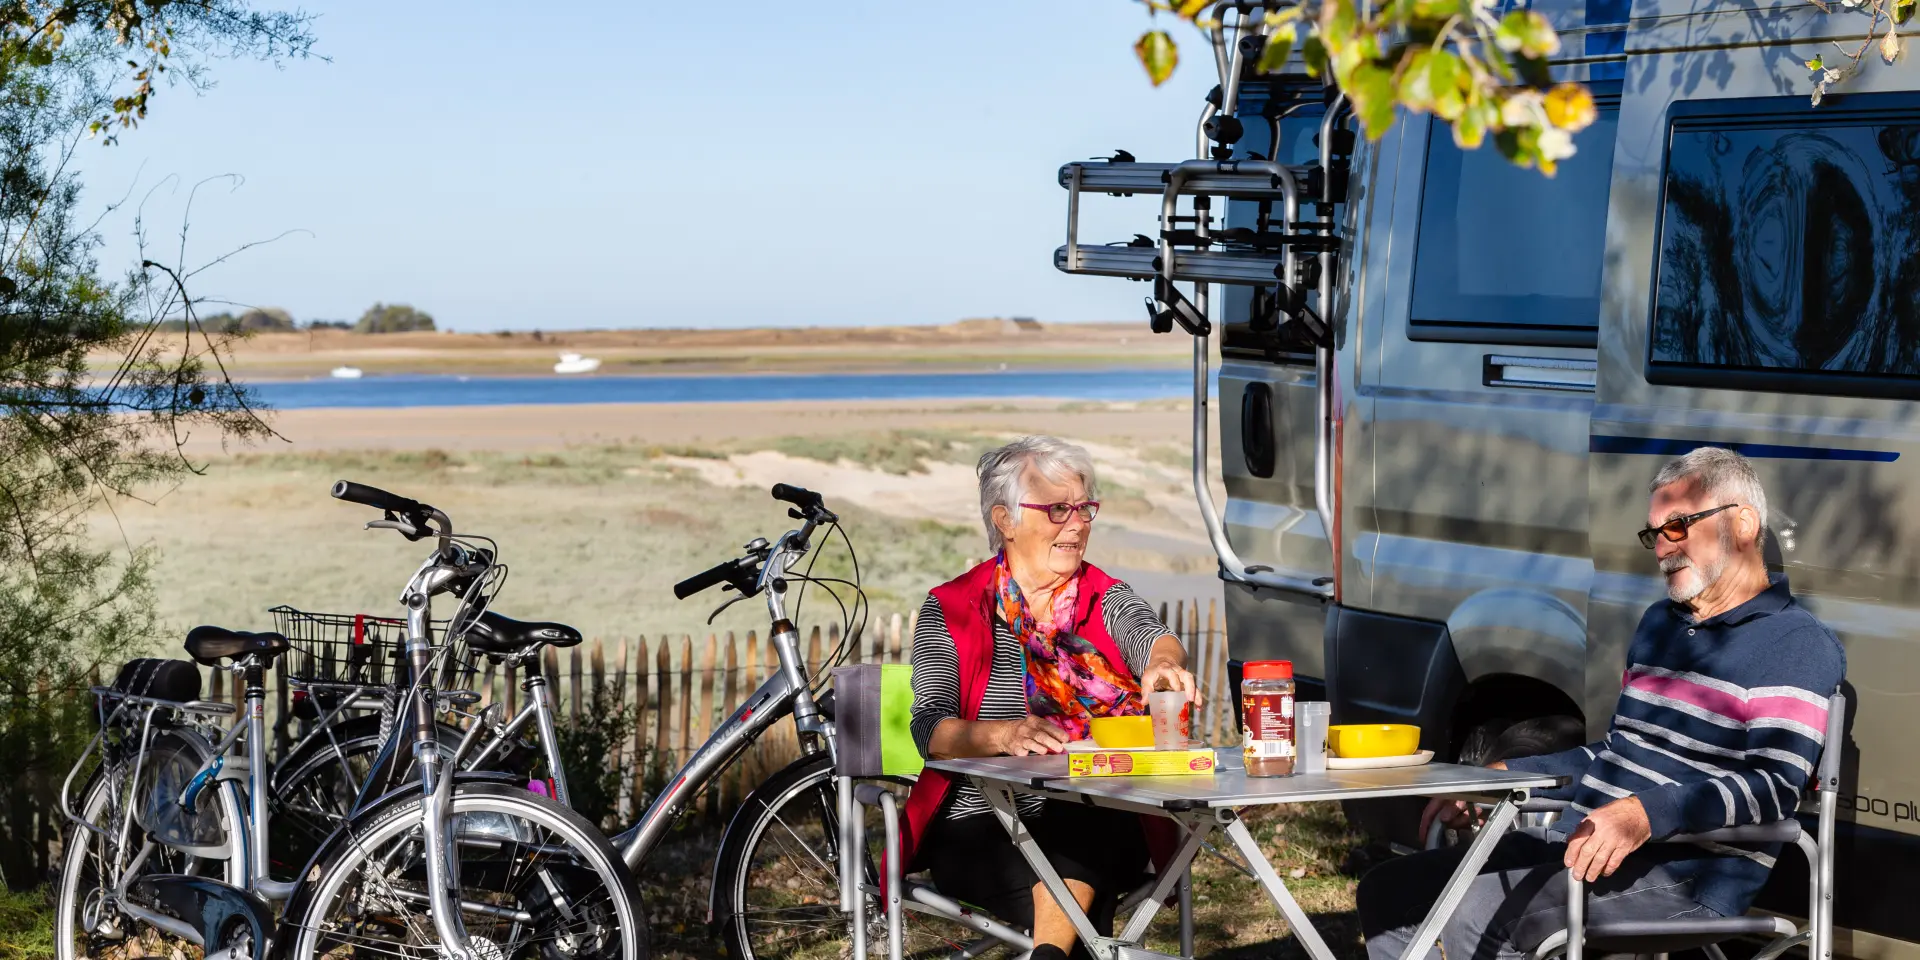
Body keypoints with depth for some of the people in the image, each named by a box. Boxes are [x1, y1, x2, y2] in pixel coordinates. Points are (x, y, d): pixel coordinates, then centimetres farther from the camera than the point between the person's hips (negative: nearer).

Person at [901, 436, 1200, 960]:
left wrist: (1164, 664, -39)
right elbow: (930, 729, -9)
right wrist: (1004, 735, -32)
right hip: (983, 827, -3)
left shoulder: (1107, 600, 12)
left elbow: (1150, 637, -13)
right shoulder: (952, 610, 4)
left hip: (1097, 824, 3)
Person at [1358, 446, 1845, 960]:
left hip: (1681, 872, -9)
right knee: (1387, 891, -2)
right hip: (1579, 841, 9)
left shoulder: (1797, 644, -6)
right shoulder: (1658, 623, 23)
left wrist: (1644, 815, -32)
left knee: (1475, 916, -30)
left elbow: (1773, 786, -19)